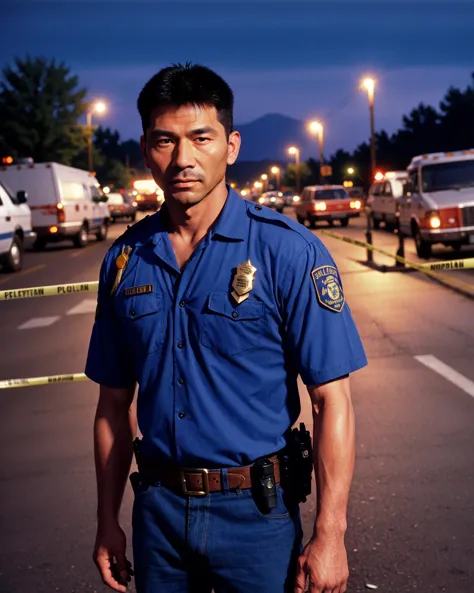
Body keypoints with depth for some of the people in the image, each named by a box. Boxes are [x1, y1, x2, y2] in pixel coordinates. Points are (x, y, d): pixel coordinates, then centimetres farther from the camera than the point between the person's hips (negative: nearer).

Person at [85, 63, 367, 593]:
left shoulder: (286, 250, -11)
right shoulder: (125, 259, 1)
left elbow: (331, 400, -12)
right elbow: (115, 402, 8)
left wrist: (328, 535, -15)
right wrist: (108, 523, 9)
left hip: (255, 511, -3)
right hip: (157, 509, 4)